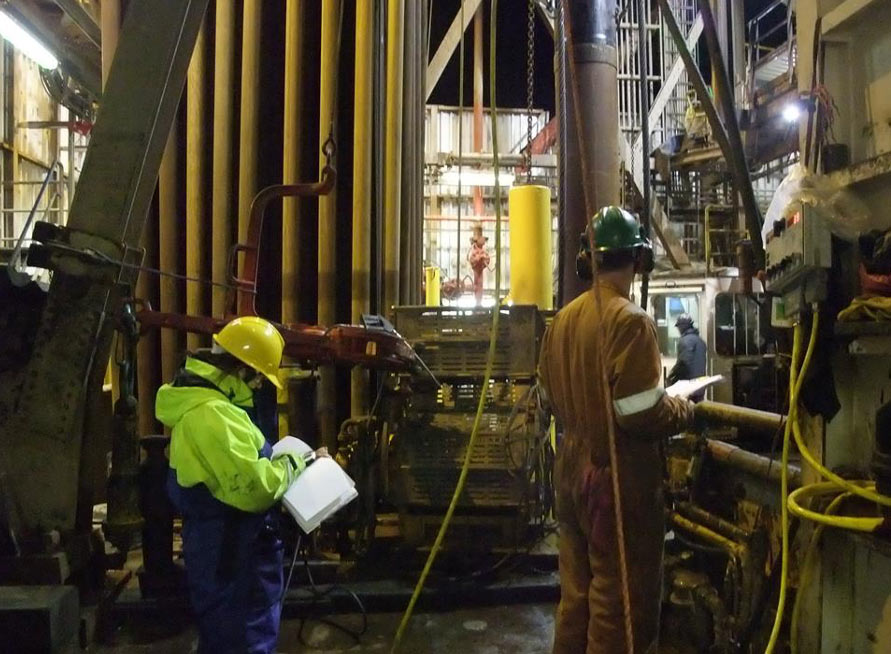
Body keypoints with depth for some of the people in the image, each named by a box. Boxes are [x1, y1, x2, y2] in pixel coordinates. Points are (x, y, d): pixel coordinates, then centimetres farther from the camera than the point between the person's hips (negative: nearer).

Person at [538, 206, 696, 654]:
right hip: (618, 478, -7)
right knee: (622, 602, 7)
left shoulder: (563, 319, 5)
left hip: (572, 471, 7)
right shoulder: (629, 320, -17)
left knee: (576, 593, 19)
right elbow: (641, 415, -21)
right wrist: (685, 410, -3)